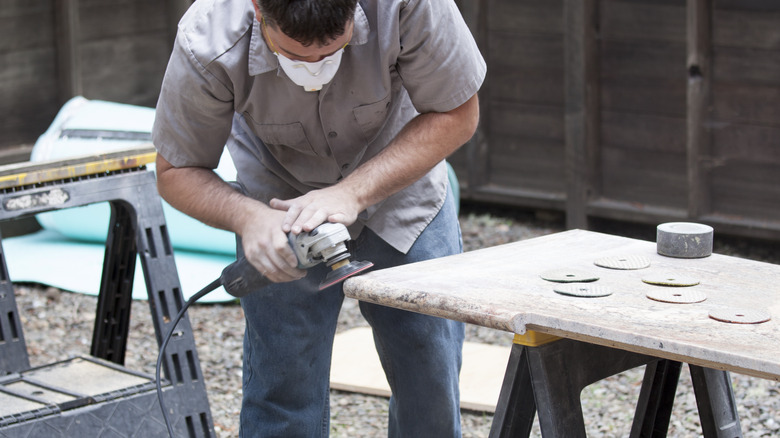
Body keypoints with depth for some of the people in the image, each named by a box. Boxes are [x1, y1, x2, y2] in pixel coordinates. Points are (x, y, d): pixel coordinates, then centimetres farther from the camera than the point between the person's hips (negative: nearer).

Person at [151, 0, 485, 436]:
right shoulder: (207, 46, -33)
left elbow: (457, 114, -22)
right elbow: (175, 171, -17)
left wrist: (352, 193, -33)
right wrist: (248, 216, -37)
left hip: (402, 180, 1)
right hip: (283, 202, -1)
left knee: (432, 384, 3)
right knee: (285, 391, -6)